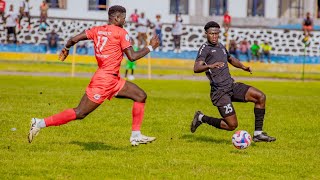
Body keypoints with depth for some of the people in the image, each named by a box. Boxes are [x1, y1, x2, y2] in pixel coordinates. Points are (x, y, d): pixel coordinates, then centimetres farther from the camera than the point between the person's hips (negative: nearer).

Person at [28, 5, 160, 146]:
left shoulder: (97, 30, 8)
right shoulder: (121, 33, -11)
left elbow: (74, 39, 1)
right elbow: (132, 57, -15)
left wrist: (66, 48, 21)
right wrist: (151, 47, -3)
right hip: (105, 80, -9)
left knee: (141, 96, 12)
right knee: (80, 113, -7)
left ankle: (136, 136, 12)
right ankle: (40, 123, -4)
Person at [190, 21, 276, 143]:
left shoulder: (221, 46, 17)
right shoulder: (205, 48, -9)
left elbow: (231, 59, 37)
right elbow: (196, 68, -24)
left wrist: (243, 67, 17)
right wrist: (210, 66, -44)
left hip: (232, 86, 8)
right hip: (220, 91, -8)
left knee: (261, 97, -7)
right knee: (232, 125, -12)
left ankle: (258, 134, -2)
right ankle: (202, 118, 9)